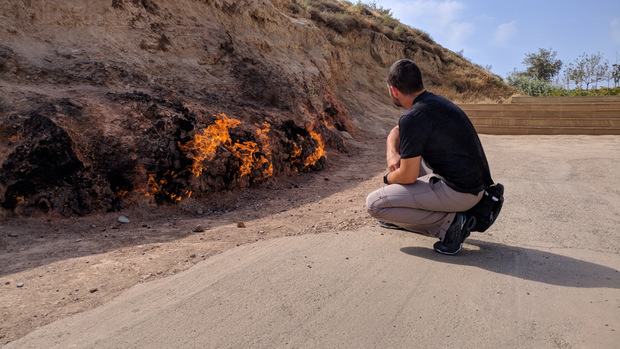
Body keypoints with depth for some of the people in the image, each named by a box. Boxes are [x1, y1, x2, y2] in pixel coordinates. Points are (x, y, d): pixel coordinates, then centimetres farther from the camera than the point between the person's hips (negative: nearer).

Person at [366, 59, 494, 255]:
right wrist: (392, 153, 6)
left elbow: (408, 177, -16)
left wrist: (388, 179, 5)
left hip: (458, 193, -10)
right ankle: (404, 214, 28)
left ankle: (449, 222, -8)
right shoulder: (436, 101, 10)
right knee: (405, 154, 25)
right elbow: (396, 131, 25)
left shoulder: (413, 118, -20)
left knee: (374, 204, -7)